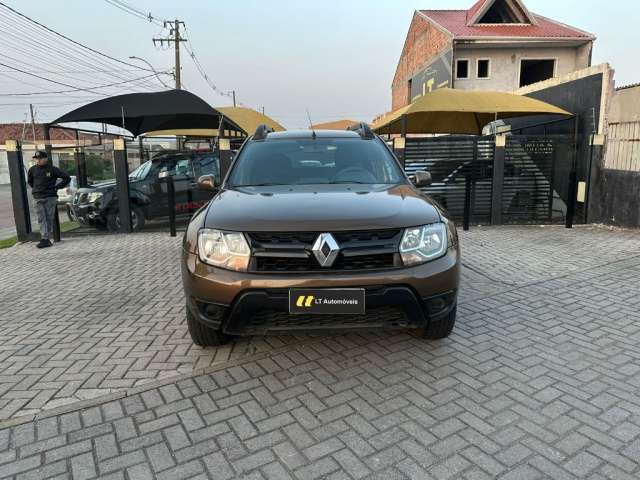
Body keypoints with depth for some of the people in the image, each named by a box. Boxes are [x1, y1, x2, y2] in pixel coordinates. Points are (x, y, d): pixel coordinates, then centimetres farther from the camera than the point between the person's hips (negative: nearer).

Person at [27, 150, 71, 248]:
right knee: (42, 219, -2)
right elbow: (29, 181, 26)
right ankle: (44, 239, -5)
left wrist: (57, 187, 1)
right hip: (38, 198, 3)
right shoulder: (32, 170, 7)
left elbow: (67, 178, 1)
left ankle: (47, 239, 4)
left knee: (49, 218, 0)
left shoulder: (52, 169, -4)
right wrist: (35, 189, 14)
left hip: (50, 197, -3)